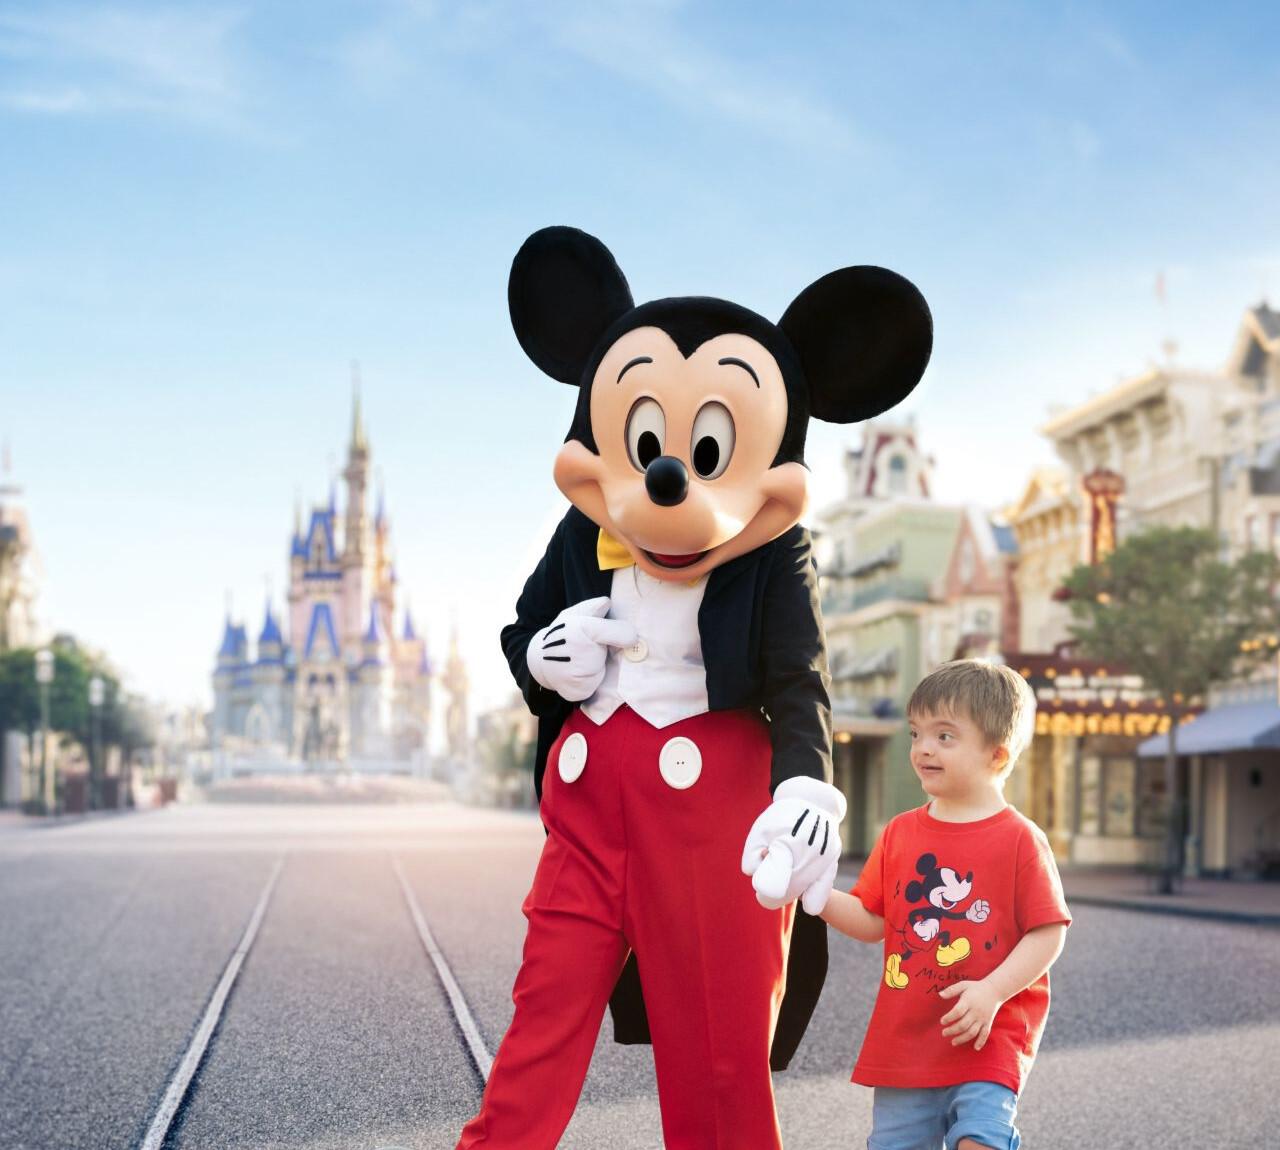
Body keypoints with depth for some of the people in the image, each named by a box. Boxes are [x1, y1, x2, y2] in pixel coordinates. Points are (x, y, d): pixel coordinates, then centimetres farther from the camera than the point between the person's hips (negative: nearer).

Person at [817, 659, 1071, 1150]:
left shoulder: (1020, 839, -7)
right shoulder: (900, 834, 7)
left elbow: (1048, 933, -8)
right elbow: (871, 921, 8)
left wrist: (992, 991, -20)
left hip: (989, 1036, -4)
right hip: (905, 1036, 5)